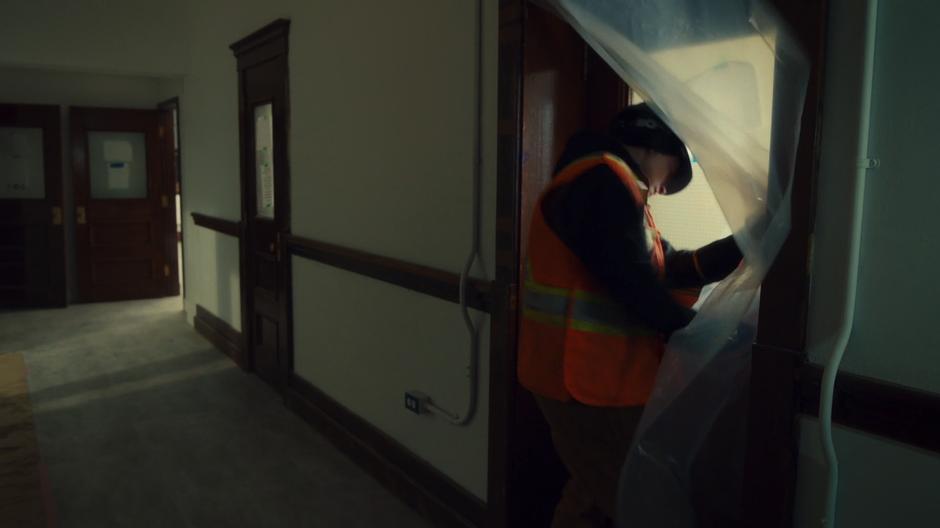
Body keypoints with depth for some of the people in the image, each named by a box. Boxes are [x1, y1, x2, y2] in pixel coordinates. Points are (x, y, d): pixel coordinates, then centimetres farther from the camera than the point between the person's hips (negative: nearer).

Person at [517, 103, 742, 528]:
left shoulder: (615, 189, 20)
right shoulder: (603, 181, -16)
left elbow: (670, 267, 14)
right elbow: (635, 284, -22)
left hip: (598, 374, 11)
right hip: (587, 378, -11)